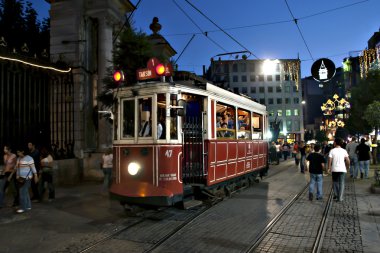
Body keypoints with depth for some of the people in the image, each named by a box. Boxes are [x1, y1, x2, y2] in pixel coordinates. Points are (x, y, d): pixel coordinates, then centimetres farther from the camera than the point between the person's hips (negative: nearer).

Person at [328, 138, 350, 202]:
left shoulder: (332, 151, -5)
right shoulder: (344, 151, -1)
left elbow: (330, 160, -9)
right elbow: (348, 160, -4)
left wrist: (329, 168, 2)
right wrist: (347, 167, 12)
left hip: (334, 169, 0)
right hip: (342, 169, 1)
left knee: (335, 182, 18)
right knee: (341, 183, 6)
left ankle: (336, 195, 18)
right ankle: (340, 198, 5)